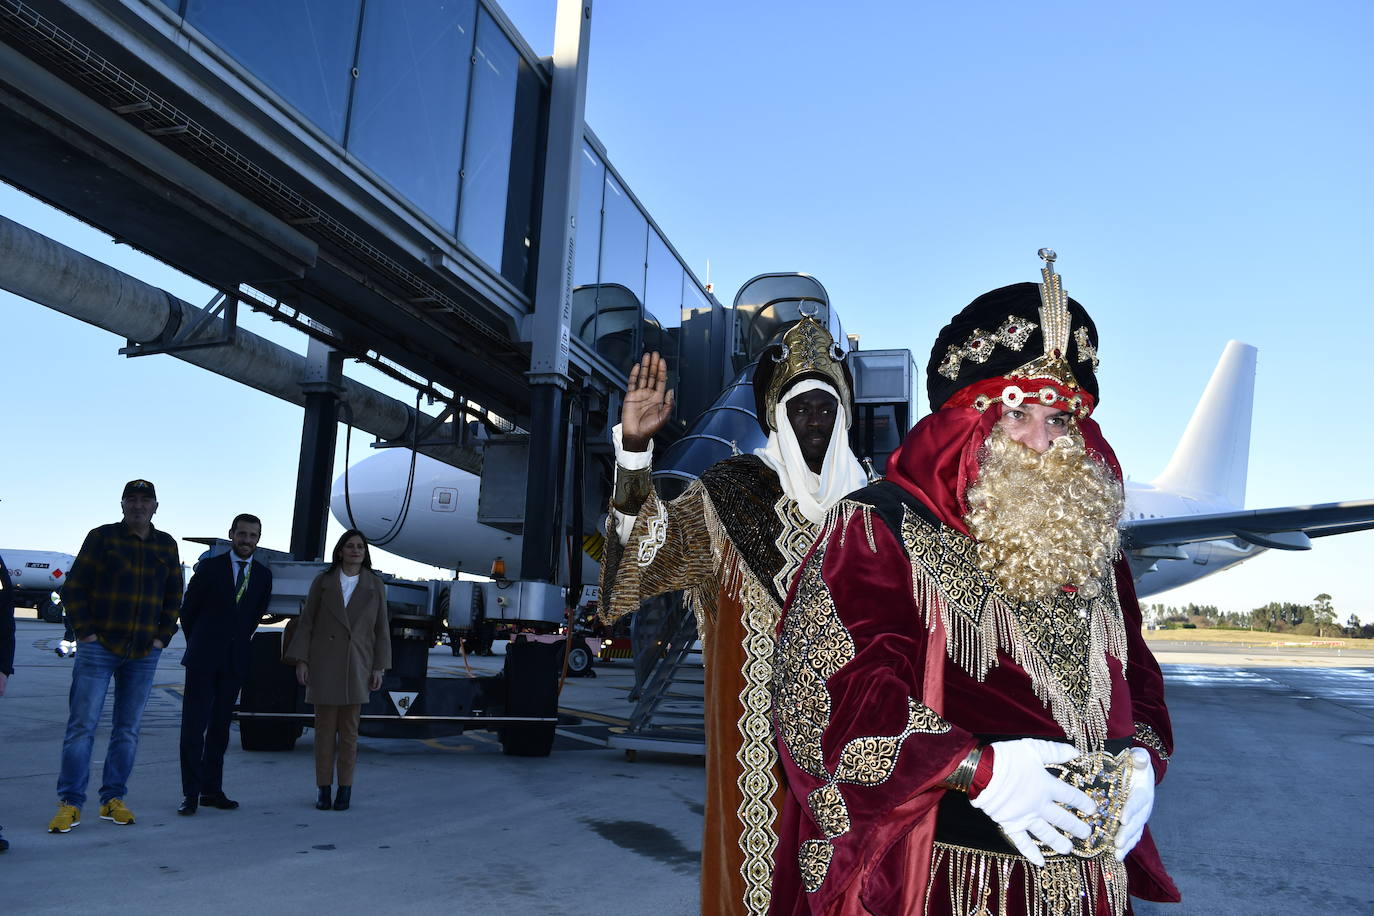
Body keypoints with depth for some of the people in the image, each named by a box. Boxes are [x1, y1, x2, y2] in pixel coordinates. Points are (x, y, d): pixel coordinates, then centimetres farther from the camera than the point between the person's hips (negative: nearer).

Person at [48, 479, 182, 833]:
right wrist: (86, 632, -8)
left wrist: (162, 637, 6)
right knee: (83, 724, -5)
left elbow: (173, 595, 15)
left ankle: (113, 800, 16)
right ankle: (70, 803, 2)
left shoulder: (166, 545, 8)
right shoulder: (101, 537, -1)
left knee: (128, 729, 7)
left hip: (144, 654, 3)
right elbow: (73, 588, -1)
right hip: (99, 646, -3)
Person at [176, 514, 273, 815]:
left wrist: (239, 642, 12)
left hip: (235, 660, 3)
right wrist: (198, 645, 9)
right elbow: (187, 609, 4)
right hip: (204, 659, -3)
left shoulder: (263, 574, 7)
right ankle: (191, 793, 2)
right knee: (194, 724, -3)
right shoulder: (210, 567, -2)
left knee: (220, 726, 9)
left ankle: (212, 789, 15)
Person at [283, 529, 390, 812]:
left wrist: (379, 668, 1)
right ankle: (324, 788, 12)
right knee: (324, 727, 3)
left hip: (357, 667, 0)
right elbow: (306, 622, 5)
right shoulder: (322, 582, 6)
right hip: (323, 665, 0)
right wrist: (300, 660, -3)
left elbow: (381, 630, 6)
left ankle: (345, 788, 12)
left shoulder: (375, 587, 6)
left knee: (349, 730, 4)